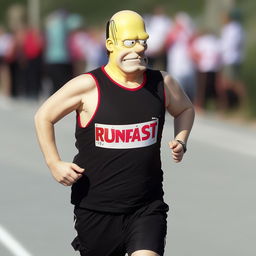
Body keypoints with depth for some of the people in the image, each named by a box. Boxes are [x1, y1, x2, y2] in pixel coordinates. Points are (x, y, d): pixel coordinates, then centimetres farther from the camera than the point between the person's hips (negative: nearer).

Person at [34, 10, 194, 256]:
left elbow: (185, 109, 25)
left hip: (147, 208, 1)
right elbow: (43, 117, 2)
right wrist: (54, 164, -5)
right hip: (96, 207, -1)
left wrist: (180, 141, 6)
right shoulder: (88, 86, -10)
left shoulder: (162, 84, 2)